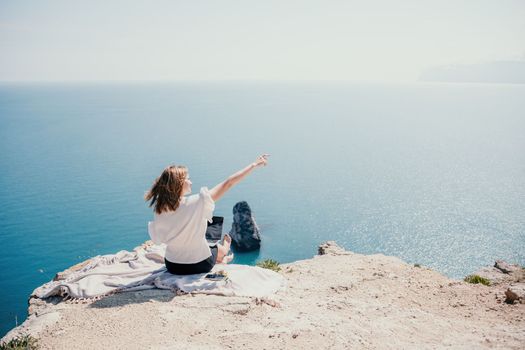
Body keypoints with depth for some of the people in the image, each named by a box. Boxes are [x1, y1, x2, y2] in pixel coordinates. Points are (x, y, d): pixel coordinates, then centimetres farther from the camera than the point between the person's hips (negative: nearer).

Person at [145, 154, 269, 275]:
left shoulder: (159, 210, -15)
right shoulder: (197, 202, -27)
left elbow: (158, 239, -2)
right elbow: (228, 183, -22)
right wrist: (254, 165, -14)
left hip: (172, 266, 3)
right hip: (199, 265, -3)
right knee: (220, 249, 31)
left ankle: (220, 260, 52)